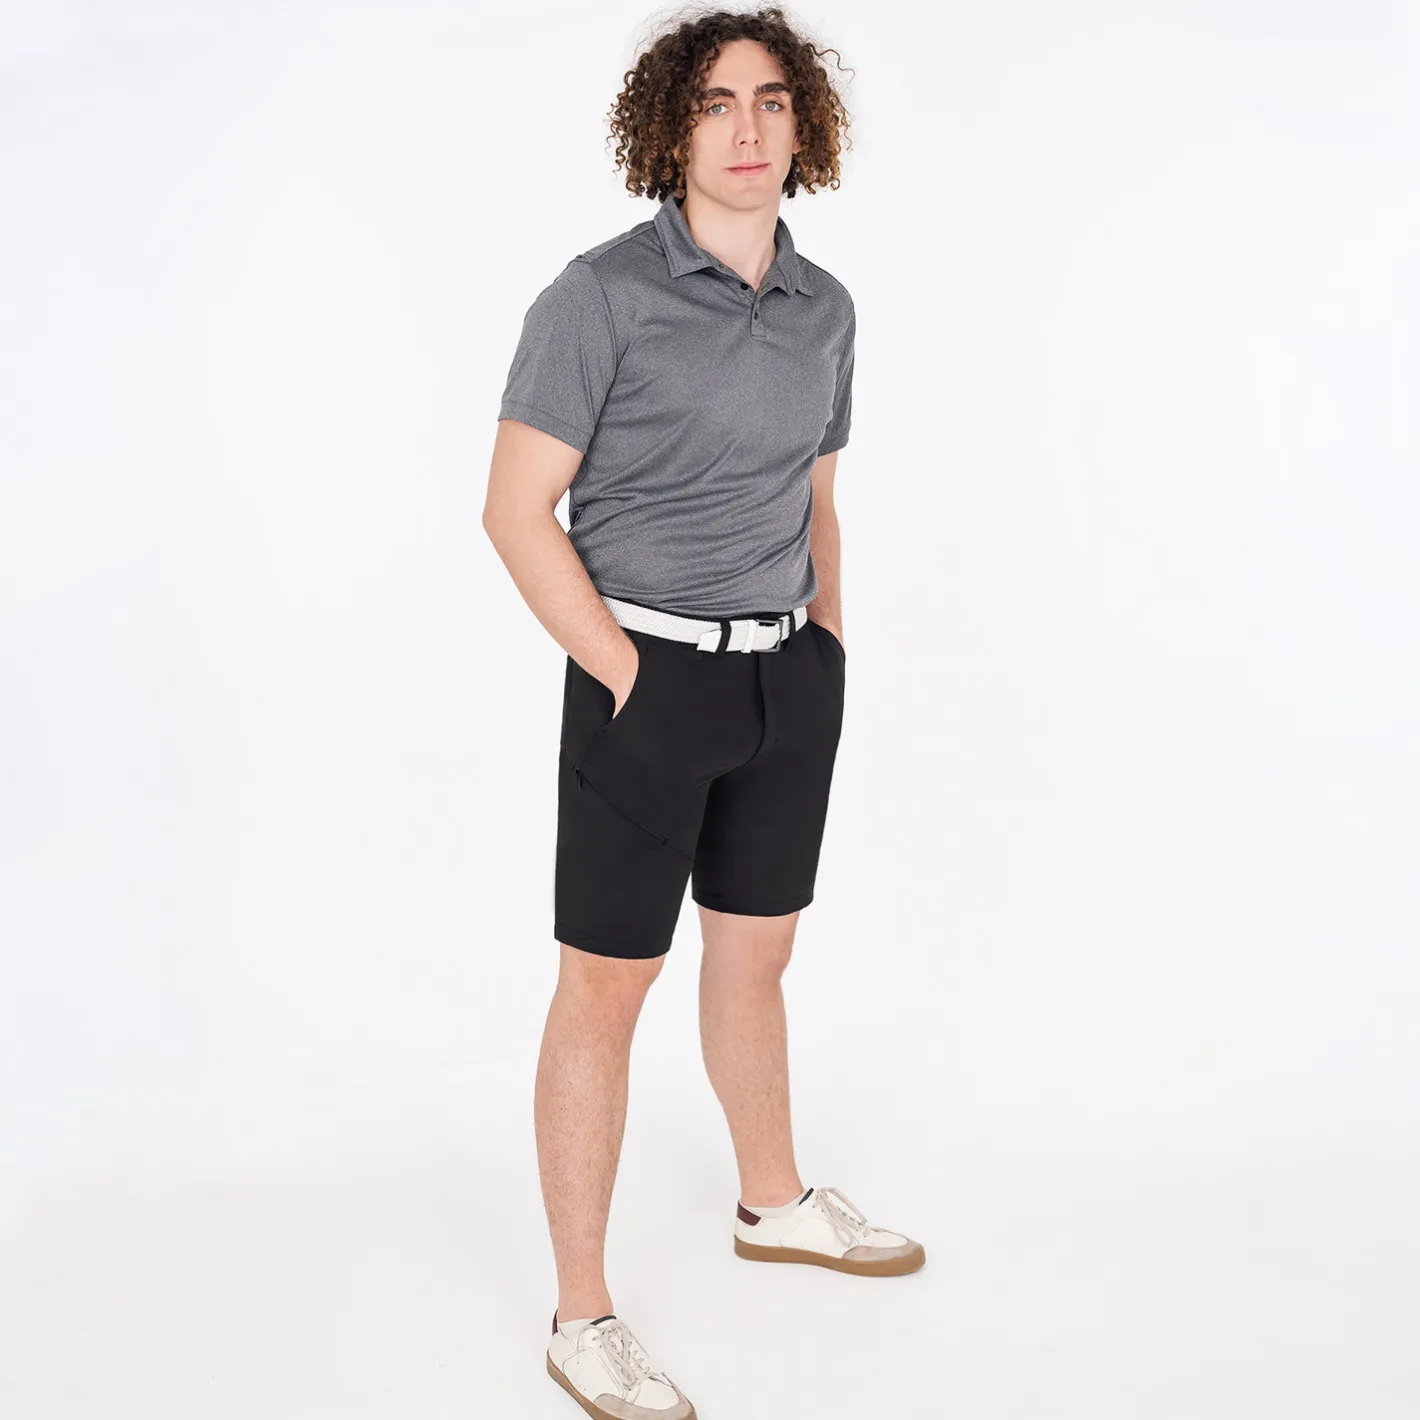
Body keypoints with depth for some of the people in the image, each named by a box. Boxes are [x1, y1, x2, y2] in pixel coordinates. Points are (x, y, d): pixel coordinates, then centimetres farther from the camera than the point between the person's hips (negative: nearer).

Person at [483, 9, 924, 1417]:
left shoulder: (824, 308, 7)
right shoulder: (602, 294, -12)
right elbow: (517, 510, -13)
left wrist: (829, 653, 10)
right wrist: (626, 677, -14)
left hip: (788, 681, 6)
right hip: (647, 679, -6)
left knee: (754, 954, 20)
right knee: (607, 984, 1)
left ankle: (774, 1203, 42)